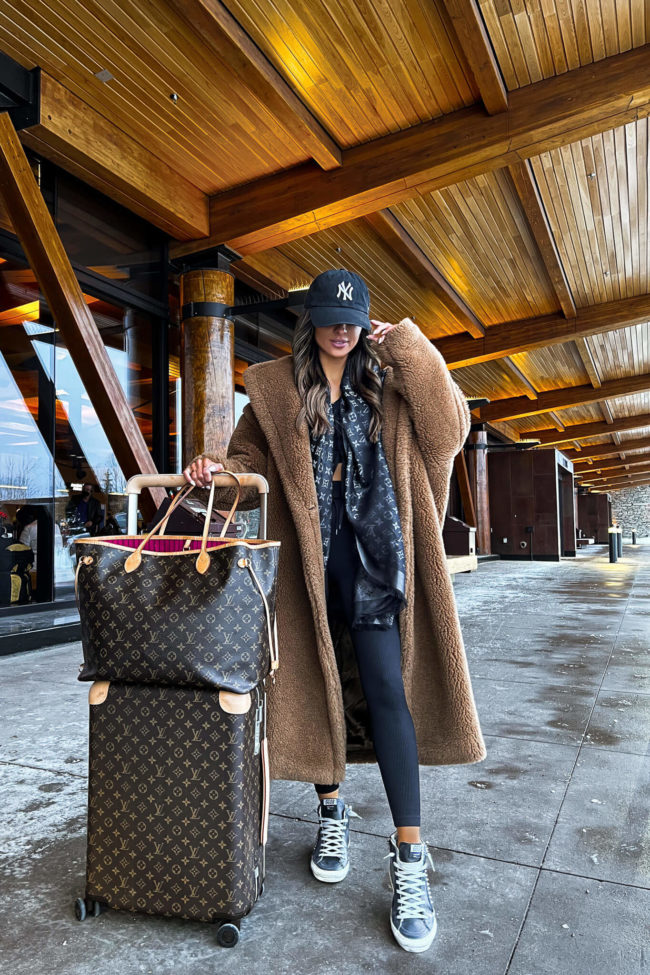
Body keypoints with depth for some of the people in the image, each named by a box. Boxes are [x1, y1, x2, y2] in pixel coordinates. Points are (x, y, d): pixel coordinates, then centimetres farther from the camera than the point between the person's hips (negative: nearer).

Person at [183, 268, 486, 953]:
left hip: (372, 553, 0)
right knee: (313, 682, 9)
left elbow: (448, 432, 1)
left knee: (385, 686, -6)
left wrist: (409, 349, -1)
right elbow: (251, 460, 10)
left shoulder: (389, 384, 12)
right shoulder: (274, 387, 10)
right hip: (305, 556, 1)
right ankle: (331, 810, 32)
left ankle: (409, 857, 4)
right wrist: (215, 468, -12)